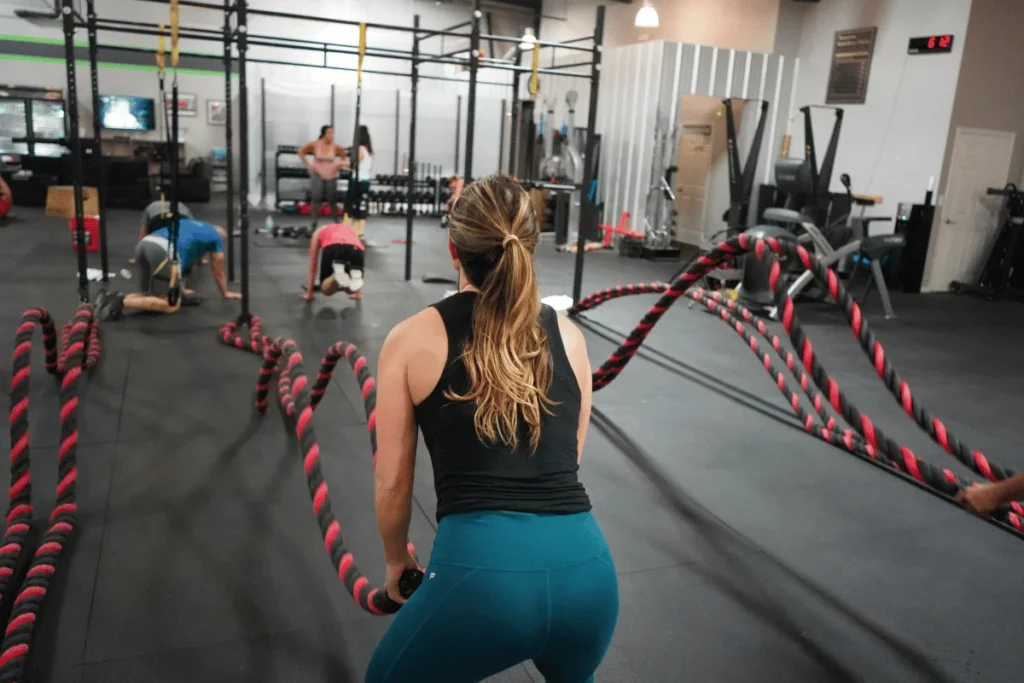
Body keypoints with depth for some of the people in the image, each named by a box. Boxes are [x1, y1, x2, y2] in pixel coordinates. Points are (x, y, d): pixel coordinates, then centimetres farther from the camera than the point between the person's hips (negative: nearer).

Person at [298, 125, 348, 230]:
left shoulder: (335, 147, -9)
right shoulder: (315, 144, -10)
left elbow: (344, 156, 10)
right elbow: (301, 151, 3)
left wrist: (338, 166, 1)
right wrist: (308, 165, -1)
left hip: (331, 175, 1)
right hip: (317, 174, -1)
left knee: (332, 199, 5)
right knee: (316, 198, 0)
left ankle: (337, 223, 14)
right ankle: (314, 223, 8)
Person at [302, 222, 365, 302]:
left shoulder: (319, 232, 39)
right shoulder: (350, 230, 44)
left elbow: (312, 267, 39)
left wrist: (309, 293, 45)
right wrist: (358, 293, 54)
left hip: (333, 249, -2)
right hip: (356, 250, 2)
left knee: (326, 290, 18)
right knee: (352, 290, 24)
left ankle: (338, 275, -15)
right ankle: (354, 276, -11)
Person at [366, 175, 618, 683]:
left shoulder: (412, 340, 4)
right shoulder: (569, 336, 12)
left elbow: (393, 484, 10)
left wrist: (396, 560, 28)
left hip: (480, 569, -3)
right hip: (586, 568, 4)